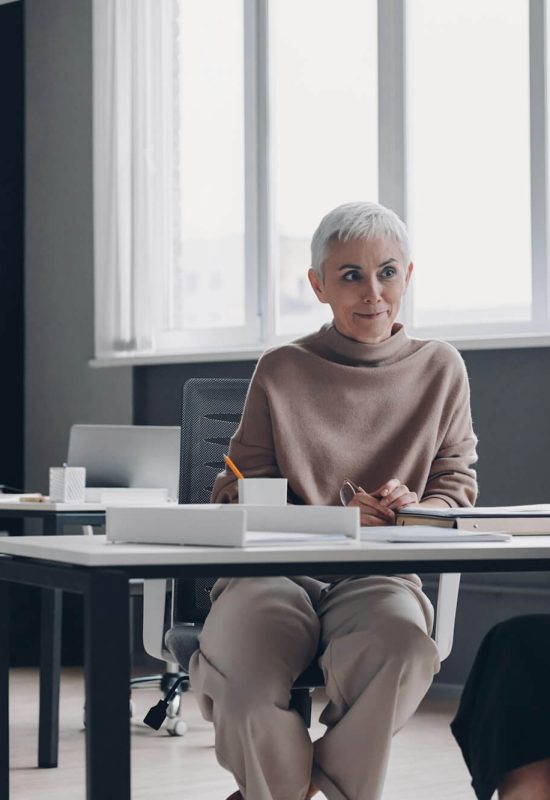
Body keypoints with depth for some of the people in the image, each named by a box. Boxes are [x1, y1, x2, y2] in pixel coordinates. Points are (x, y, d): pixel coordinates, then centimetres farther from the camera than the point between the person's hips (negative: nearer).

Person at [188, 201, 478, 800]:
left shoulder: (441, 370, 10)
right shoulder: (282, 372, 4)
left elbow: (458, 486, 15)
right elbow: (237, 496, 5)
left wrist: (415, 511, -9)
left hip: (379, 576, 1)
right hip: (275, 569, -1)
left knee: (401, 648, -37)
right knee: (242, 683, -33)